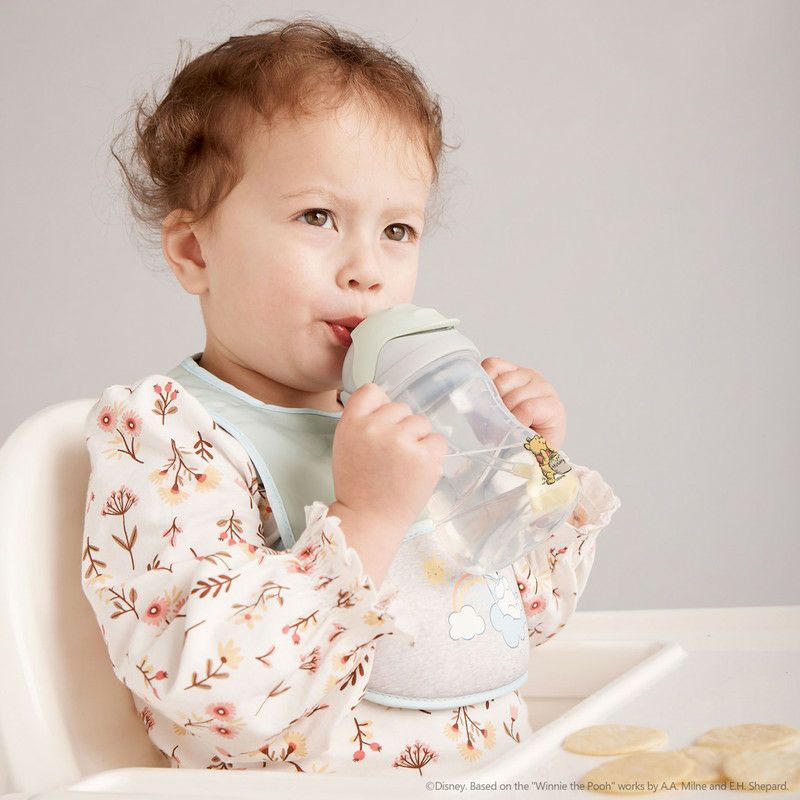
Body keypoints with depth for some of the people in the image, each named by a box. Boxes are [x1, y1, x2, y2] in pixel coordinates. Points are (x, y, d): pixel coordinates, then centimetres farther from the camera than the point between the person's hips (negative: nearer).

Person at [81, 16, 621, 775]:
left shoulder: (396, 425, 10)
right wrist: (367, 523, -25)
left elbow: (529, 613, 19)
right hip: (318, 781, -5)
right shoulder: (151, 435, -8)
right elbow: (216, 697, -21)